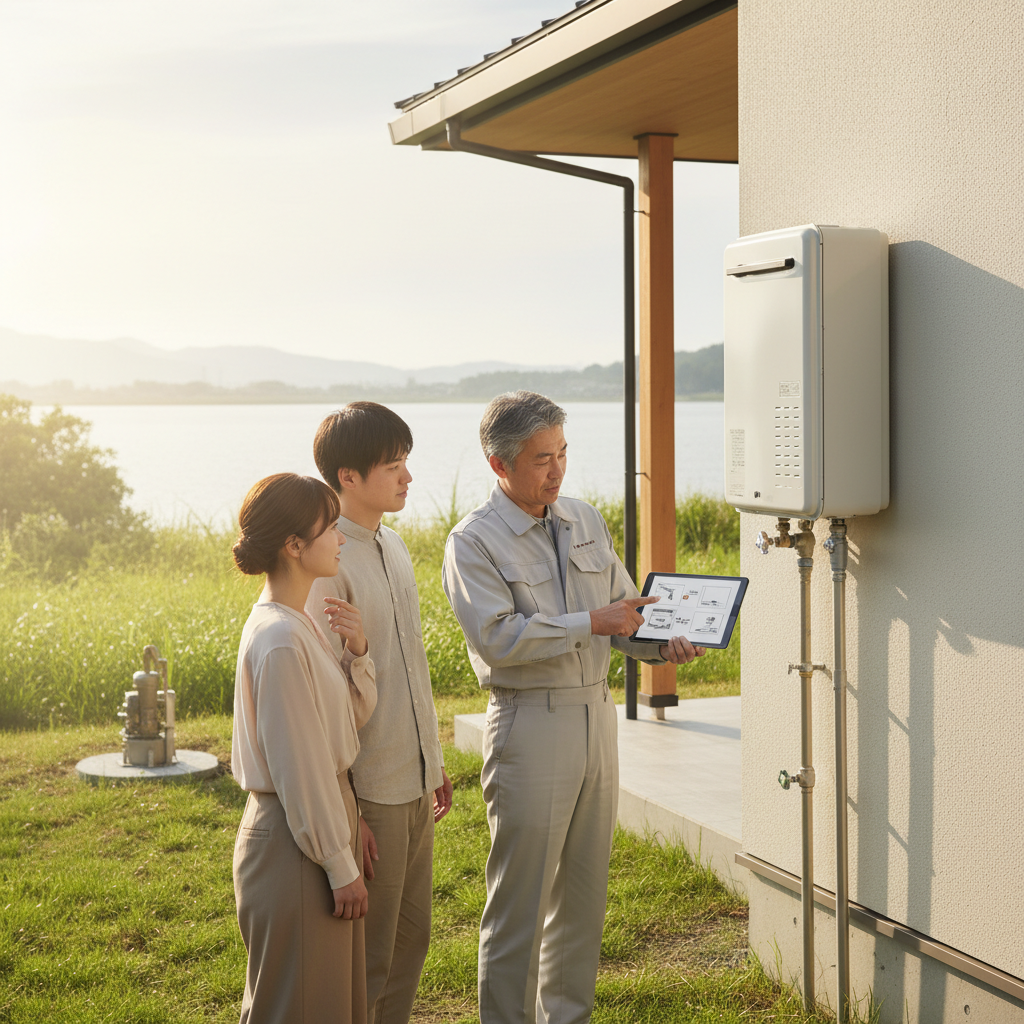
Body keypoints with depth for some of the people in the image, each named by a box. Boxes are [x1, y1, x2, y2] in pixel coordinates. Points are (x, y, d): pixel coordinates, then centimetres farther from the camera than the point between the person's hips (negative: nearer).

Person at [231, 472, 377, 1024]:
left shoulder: (297, 622, 7)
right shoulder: (280, 642, -23)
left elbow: (355, 714, 12)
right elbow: (300, 770, -21)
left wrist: (357, 651, -5)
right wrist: (341, 866, -16)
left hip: (321, 816, 9)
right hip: (293, 840, -9)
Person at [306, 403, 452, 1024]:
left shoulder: (392, 546, 9)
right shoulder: (328, 565, -18)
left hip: (414, 783, 8)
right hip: (370, 790, -8)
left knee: (411, 937, 17)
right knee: (367, 955, 4)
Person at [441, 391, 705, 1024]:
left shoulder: (587, 521, 11)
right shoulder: (474, 542, -9)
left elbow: (624, 610, 13)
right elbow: (498, 637, -20)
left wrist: (661, 645, -7)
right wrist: (592, 623, -21)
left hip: (597, 715, 6)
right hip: (529, 727, -6)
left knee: (584, 886, 14)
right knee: (521, 896, 0)